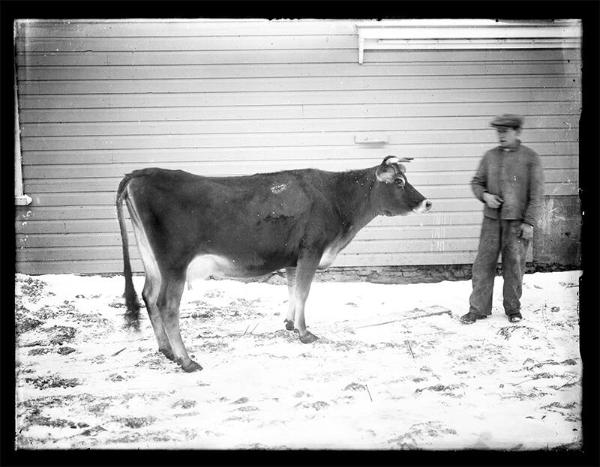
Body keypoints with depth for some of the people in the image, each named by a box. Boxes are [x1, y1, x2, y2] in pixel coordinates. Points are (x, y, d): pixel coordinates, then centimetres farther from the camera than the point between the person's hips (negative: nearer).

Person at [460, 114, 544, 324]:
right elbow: (476, 182, 16)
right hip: (492, 220, 3)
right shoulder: (490, 156, 8)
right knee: (483, 263, 1)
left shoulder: (530, 158, -2)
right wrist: (484, 196, -6)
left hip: (517, 222, -3)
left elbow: (536, 194, -4)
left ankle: (513, 309, 18)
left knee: (514, 265, 3)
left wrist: (529, 222, -9)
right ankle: (478, 308, 9)